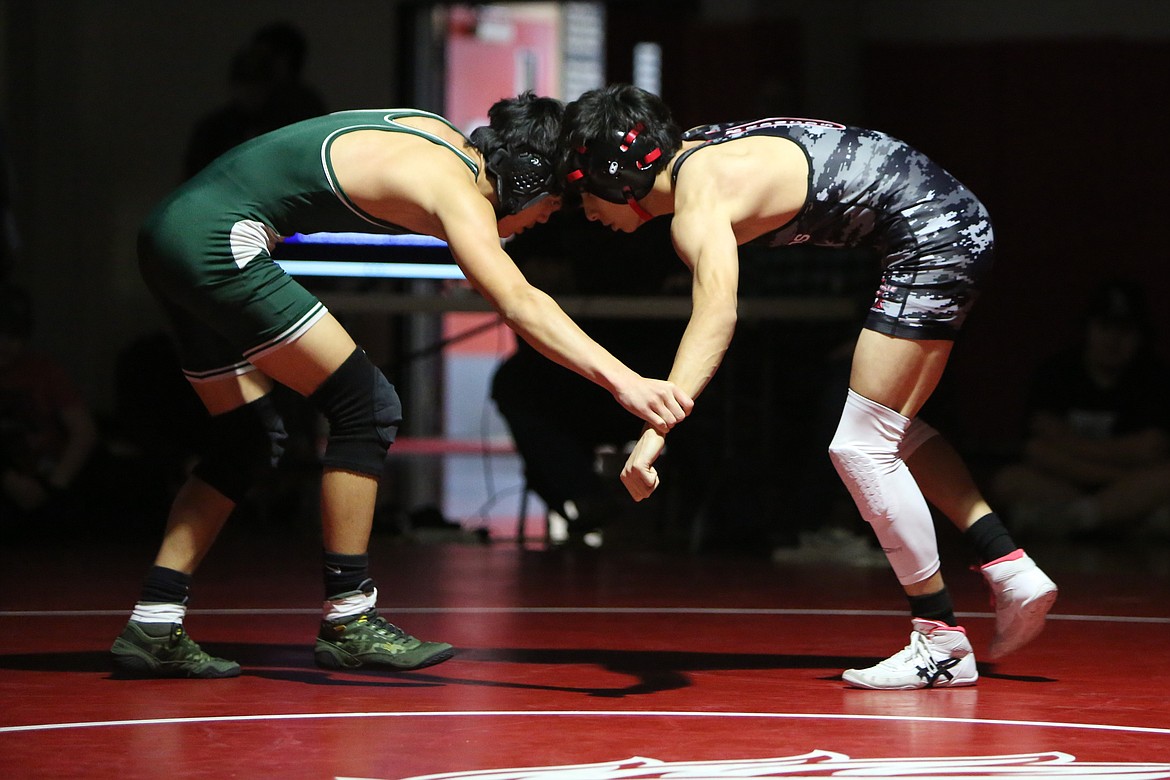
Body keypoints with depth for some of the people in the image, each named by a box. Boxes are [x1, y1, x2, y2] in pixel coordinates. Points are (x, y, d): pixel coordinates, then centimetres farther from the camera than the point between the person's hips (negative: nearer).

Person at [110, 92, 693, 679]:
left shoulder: (442, 136, 12)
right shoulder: (455, 189, -16)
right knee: (365, 407, -7)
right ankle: (348, 624, -1)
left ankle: (153, 627, 12)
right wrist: (623, 380, -41)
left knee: (249, 439, 16)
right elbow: (519, 304, -31)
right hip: (216, 240, -11)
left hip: (171, 230, 11)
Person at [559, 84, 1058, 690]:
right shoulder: (692, 156, 7)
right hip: (957, 226, 10)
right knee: (889, 431, 21)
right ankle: (1011, 569, 18)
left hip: (934, 232, -10)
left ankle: (943, 643, -1)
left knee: (861, 447, -7)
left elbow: (716, 314, -40)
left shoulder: (699, 202, -21)